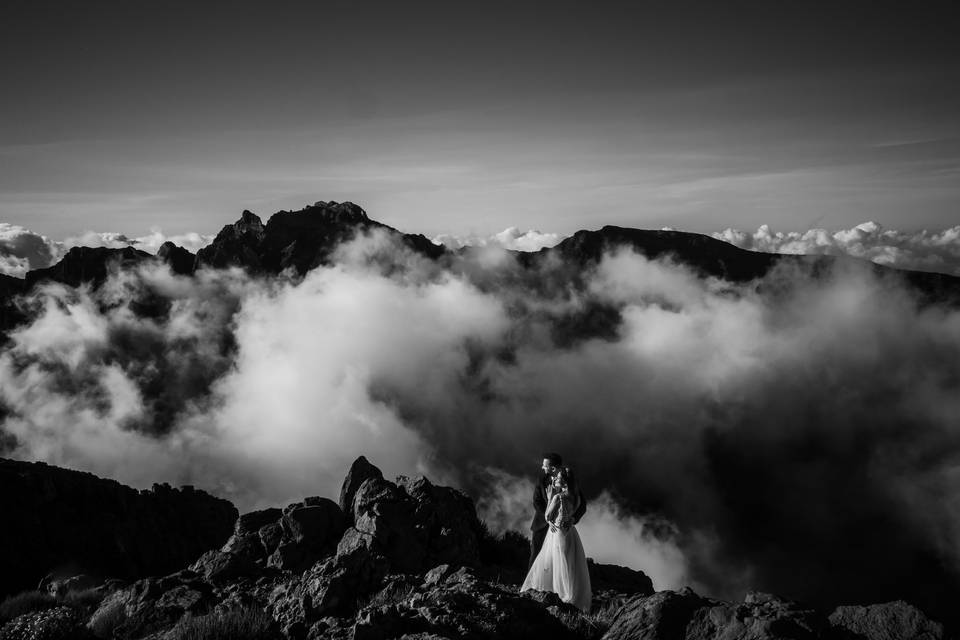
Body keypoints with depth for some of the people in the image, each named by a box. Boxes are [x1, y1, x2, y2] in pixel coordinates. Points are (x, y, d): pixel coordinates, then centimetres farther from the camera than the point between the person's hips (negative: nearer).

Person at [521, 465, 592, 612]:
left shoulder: (558, 497, -24)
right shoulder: (574, 495, -2)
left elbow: (547, 516, -14)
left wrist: (550, 498, -8)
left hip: (558, 533, -7)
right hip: (570, 532, 7)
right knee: (573, 565, 19)